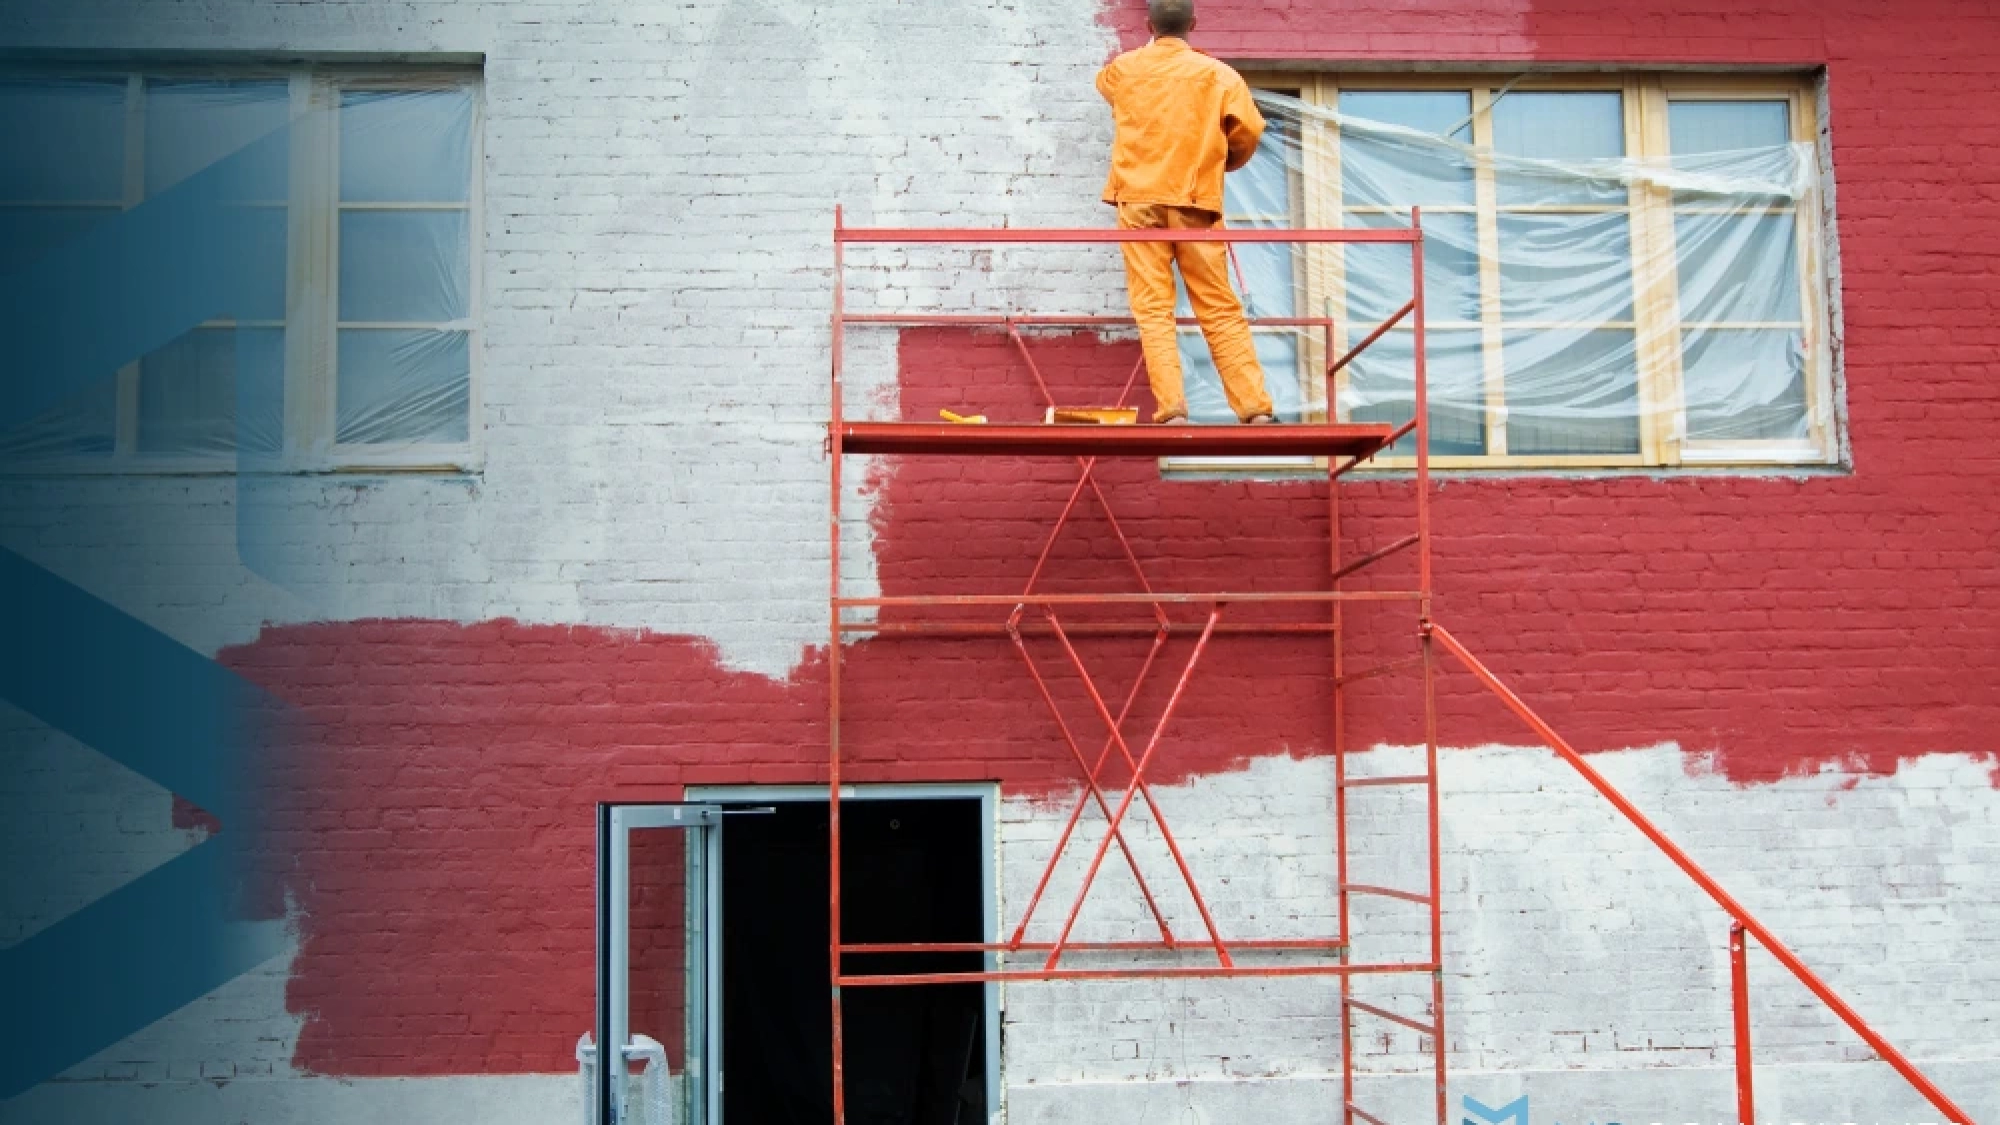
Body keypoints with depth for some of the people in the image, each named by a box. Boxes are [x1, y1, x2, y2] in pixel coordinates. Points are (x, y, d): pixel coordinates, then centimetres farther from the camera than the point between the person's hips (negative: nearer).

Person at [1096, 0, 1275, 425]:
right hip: (1195, 201, 0)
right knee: (1220, 309, 2)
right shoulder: (1217, 74, 4)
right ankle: (1256, 407, -1)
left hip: (1139, 199, 0)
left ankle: (1171, 408, -13)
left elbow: (1104, 82, 33)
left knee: (1153, 308, -2)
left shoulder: (1123, 68, 9)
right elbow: (1249, 131, -1)